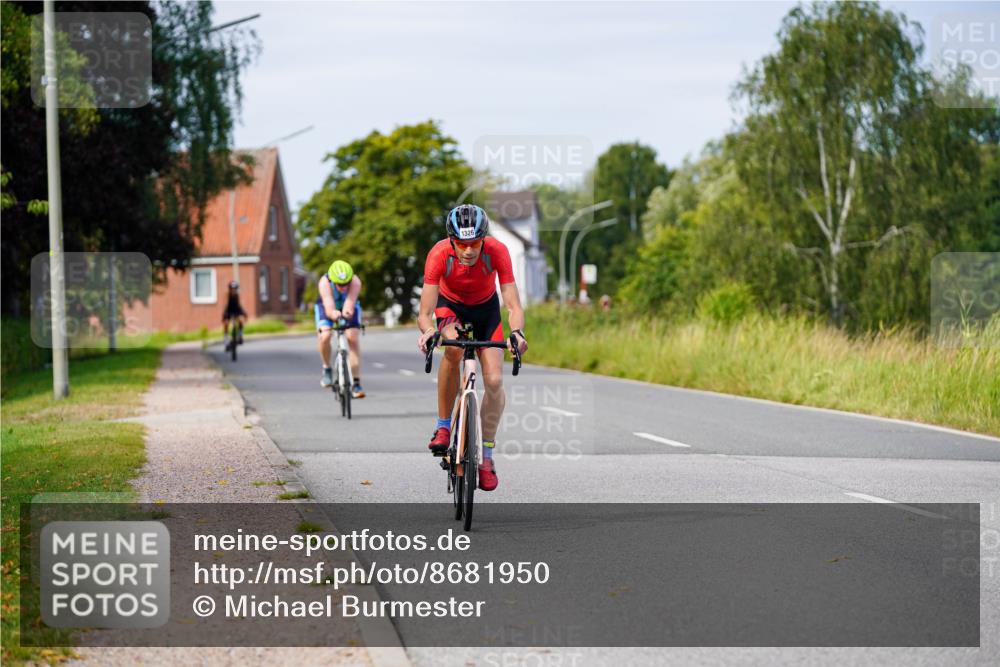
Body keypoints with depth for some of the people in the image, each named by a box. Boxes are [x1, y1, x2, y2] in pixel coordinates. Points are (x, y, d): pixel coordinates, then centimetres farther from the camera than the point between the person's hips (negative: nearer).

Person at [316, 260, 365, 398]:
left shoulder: (355, 282, -36)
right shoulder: (325, 283, -38)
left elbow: (350, 302, -49)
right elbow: (329, 308, -49)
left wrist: (347, 312, -72)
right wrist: (334, 314, -72)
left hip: (348, 307, 1)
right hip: (327, 307, -1)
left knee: (353, 338, -18)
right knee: (325, 336, -26)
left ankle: (356, 384, -13)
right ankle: (327, 369, 4)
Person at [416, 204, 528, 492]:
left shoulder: (497, 251, -33)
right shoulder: (439, 254, -34)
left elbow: (513, 306, -34)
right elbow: (425, 313, -35)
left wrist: (516, 332, -54)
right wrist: (428, 331, -57)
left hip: (486, 308, 1)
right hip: (450, 305, -1)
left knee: (495, 380, -11)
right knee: (453, 348, -34)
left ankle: (487, 456, 6)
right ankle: (443, 425, -16)